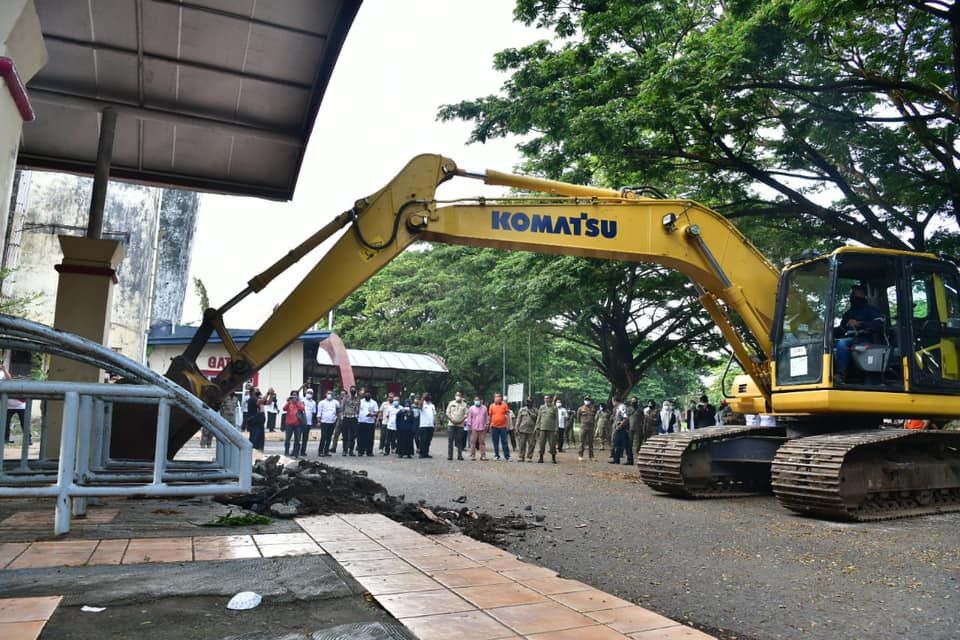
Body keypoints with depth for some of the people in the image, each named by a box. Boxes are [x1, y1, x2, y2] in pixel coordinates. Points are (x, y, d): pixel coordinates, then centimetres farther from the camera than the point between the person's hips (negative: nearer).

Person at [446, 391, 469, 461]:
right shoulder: (451, 403, 8)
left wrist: (461, 420, -13)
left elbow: (466, 414, 1)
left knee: (460, 441, 1)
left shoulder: (464, 405, 5)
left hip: (460, 425, 0)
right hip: (451, 424, 1)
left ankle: (460, 455, 6)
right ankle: (449, 455, 2)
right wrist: (451, 419, -8)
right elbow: (448, 413, 6)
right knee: (450, 440, -1)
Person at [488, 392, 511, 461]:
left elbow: (507, 415, 2)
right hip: (494, 427, 2)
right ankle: (496, 456, 16)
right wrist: (490, 425, 11)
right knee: (495, 442, 7)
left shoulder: (505, 405, 1)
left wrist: (508, 425, -3)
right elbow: (490, 416, 12)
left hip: (503, 427, -2)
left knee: (505, 442, -1)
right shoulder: (492, 406, 6)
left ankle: (507, 456, 3)